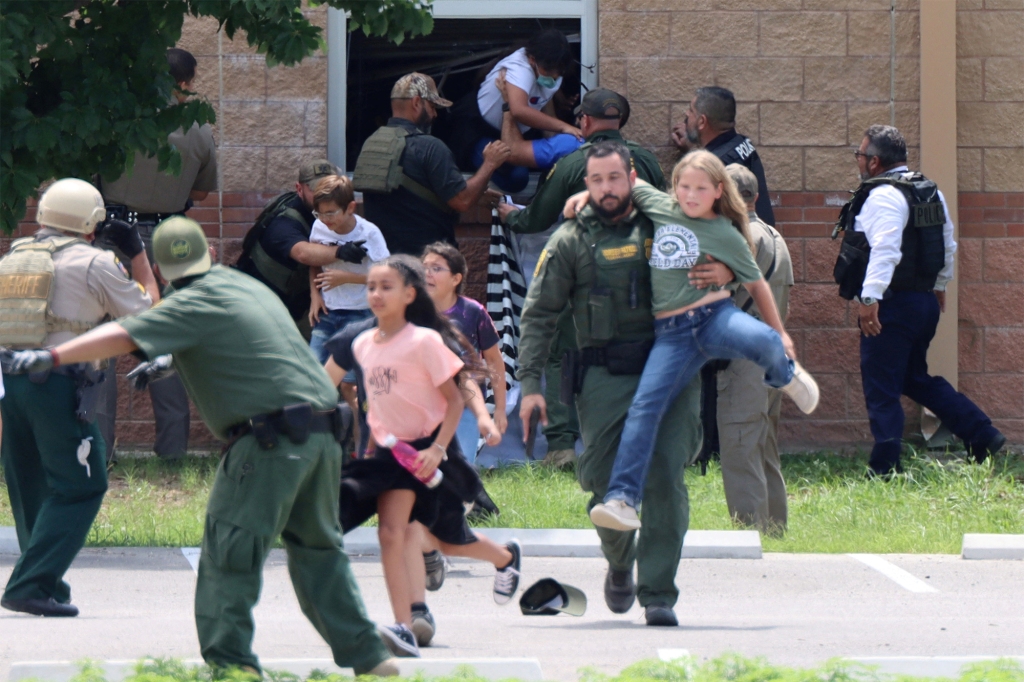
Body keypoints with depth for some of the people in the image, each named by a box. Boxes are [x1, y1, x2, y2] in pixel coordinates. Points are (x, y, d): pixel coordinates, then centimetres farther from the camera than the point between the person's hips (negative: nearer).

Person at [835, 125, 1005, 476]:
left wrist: (870, 297, -38)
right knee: (915, 379, 22)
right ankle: (983, 435, 18)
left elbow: (885, 249, -31)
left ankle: (885, 470, -2)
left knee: (881, 390, -3)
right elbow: (948, 245, 22)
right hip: (925, 301, 9)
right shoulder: (931, 193, 12)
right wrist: (940, 285, 36)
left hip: (892, 306, -9)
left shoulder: (883, 196, -17)